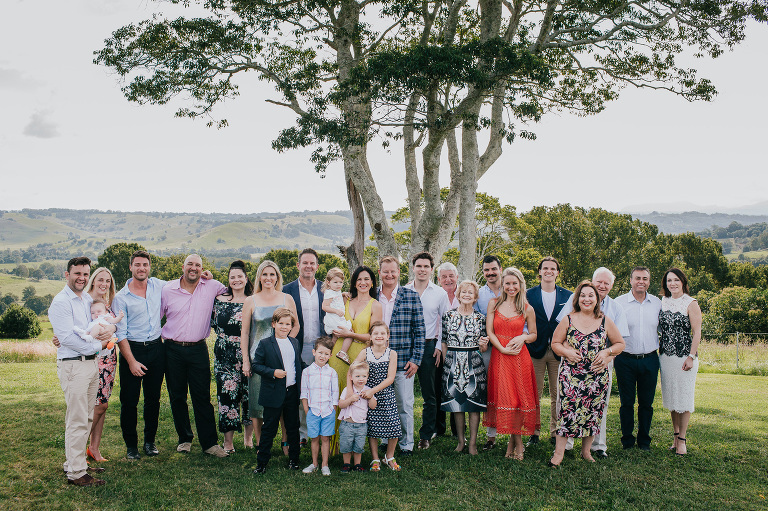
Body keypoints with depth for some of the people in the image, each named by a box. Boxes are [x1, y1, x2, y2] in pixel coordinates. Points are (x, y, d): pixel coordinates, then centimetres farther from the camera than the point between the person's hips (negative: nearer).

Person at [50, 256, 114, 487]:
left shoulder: (89, 299, 14)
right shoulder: (61, 302, -11)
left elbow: (108, 317, 21)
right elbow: (67, 337, -18)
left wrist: (111, 328, -3)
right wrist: (97, 345, -11)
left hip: (92, 363, 8)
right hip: (73, 365, -8)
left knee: (87, 418, 14)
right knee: (77, 420, -5)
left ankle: (75, 462, 27)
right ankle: (76, 473, 2)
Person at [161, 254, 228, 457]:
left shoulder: (212, 287, 0)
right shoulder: (168, 290, 1)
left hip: (198, 349, -1)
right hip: (173, 350, 1)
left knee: (202, 397, 0)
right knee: (177, 396, 10)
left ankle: (210, 443, 7)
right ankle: (184, 439, 25)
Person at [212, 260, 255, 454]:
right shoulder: (220, 300, 6)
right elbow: (214, 324, 17)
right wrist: (225, 337, 7)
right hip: (225, 355, 0)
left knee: (249, 394, 3)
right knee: (227, 393, -3)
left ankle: (249, 437, 21)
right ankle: (228, 441, 7)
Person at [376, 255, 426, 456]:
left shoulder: (411, 296, 0)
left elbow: (419, 330, 0)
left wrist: (415, 359, -6)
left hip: (403, 361, -2)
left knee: (404, 405, 5)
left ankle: (406, 444, 20)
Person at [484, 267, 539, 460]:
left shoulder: (527, 309, 2)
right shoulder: (494, 303, 5)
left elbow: (534, 334, 10)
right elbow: (489, 331, 2)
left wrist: (523, 338, -12)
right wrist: (503, 348, -11)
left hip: (519, 357, -1)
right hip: (499, 356, 1)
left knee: (519, 397, -2)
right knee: (503, 396, 2)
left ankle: (515, 441, 12)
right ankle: (517, 443, 16)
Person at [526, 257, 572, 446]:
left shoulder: (567, 296, 6)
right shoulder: (529, 294, 4)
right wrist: (526, 345, -6)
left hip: (558, 351, 1)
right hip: (536, 350, -1)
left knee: (558, 395, 7)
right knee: (534, 394, 4)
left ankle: (556, 433, 19)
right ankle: (534, 432, 14)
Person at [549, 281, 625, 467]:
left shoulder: (606, 321, 5)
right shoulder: (568, 320, 2)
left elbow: (620, 344, 12)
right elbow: (555, 343, 8)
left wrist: (607, 352, -6)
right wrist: (567, 352, -10)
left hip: (597, 375, 2)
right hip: (571, 373, -2)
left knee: (593, 411, 7)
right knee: (567, 409, -7)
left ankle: (586, 450, 24)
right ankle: (559, 452, 1)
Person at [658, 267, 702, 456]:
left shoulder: (691, 304, -6)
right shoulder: (663, 302, 8)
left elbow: (697, 332, -8)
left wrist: (691, 357, -14)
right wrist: (660, 348, 7)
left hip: (684, 356, -5)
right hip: (665, 355, 5)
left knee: (684, 396, 1)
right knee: (670, 396, 10)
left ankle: (682, 439, 9)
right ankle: (675, 434, 22)